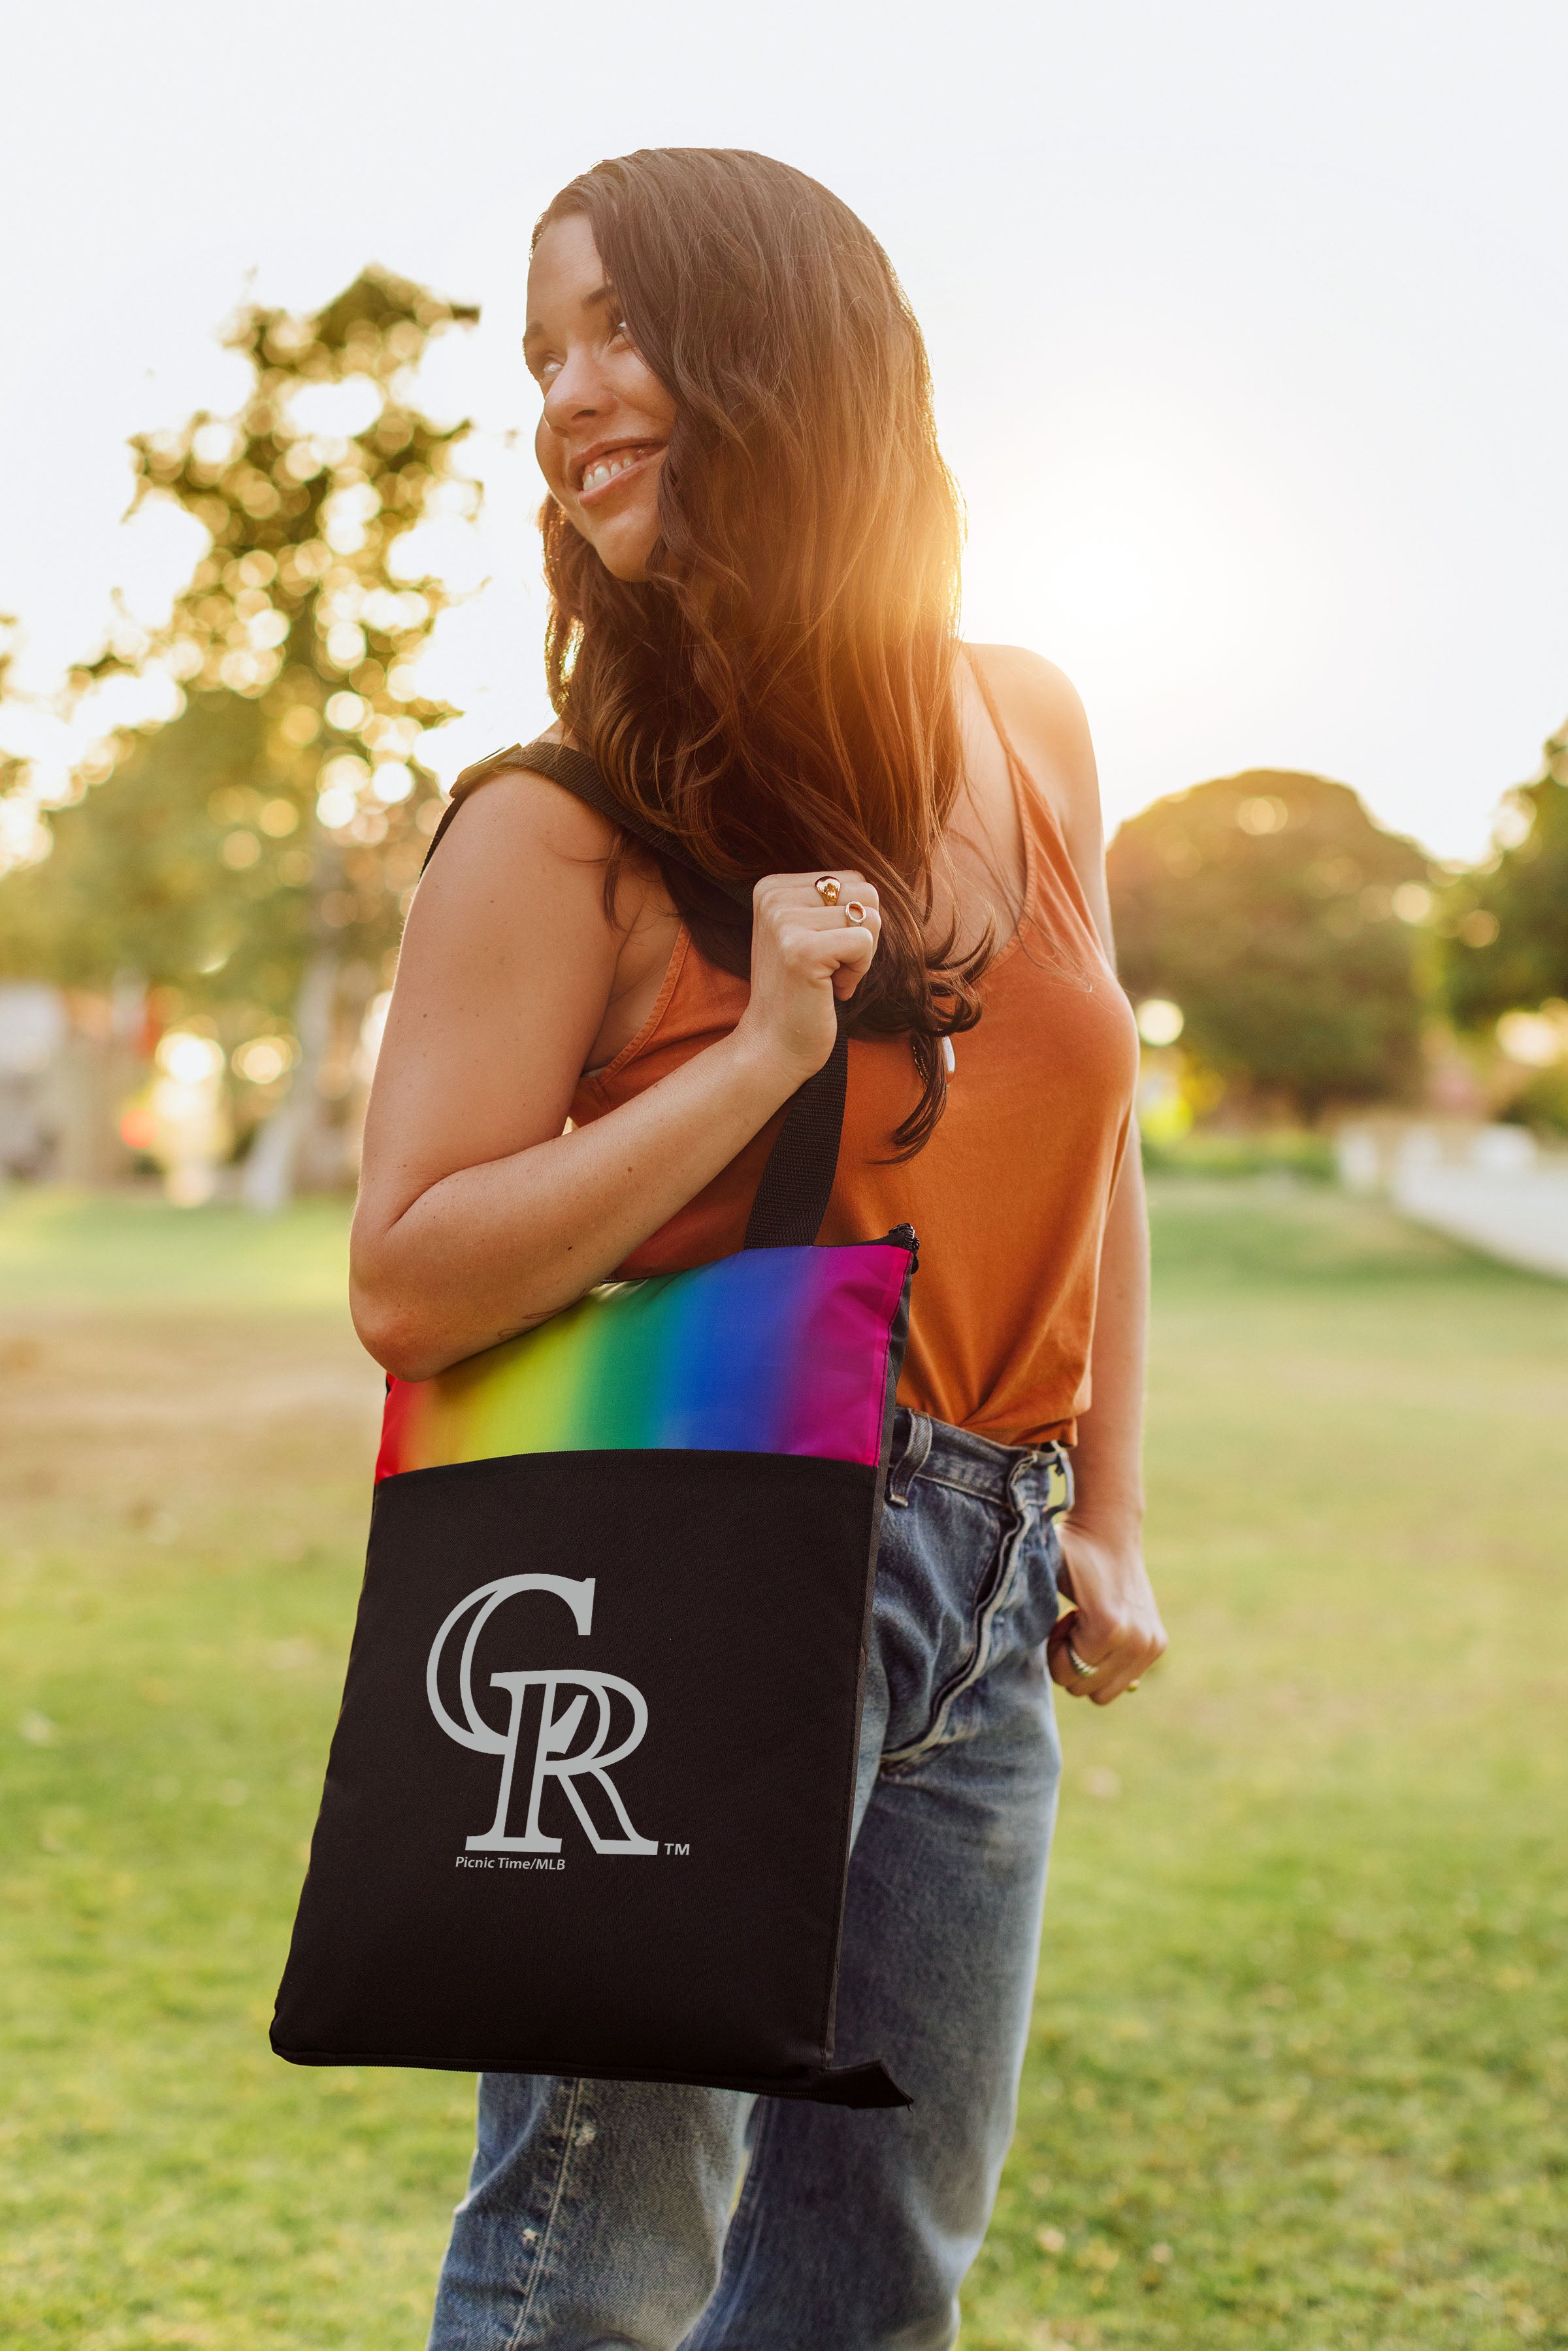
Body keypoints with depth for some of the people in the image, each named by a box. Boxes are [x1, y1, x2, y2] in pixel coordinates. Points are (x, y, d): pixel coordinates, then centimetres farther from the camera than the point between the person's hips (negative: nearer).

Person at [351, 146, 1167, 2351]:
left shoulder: (1029, 731, 5)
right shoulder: (569, 831, -11)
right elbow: (410, 1281, -15)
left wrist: (1109, 1520, 14)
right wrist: (760, 1062, -23)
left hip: (980, 1594, 6)